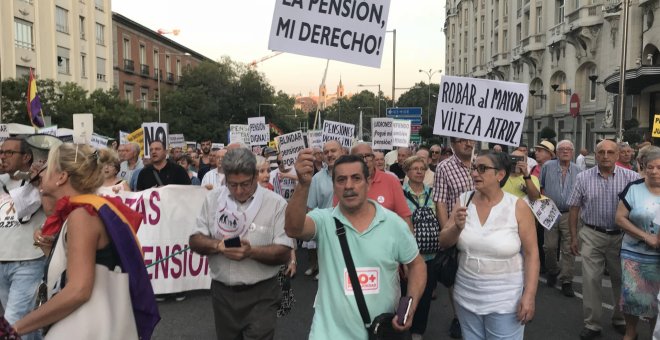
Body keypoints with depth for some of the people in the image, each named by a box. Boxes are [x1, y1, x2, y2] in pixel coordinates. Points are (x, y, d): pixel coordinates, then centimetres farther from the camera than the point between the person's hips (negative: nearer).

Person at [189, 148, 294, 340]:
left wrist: (251, 252, -26)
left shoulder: (276, 203, -9)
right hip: (221, 292, 4)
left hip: (261, 295, -4)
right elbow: (195, 241, 2)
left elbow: (284, 253, -11)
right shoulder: (213, 198, 1)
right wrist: (217, 245, -18)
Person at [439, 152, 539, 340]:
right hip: (466, 296, 4)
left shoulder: (518, 207, -12)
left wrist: (529, 296, -13)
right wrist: (457, 227, -22)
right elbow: (443, 242, -2)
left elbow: (531, 254, -8)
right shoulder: (463, 201, -2)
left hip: (505, 300, -3)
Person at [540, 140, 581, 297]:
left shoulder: (578, 171, 8)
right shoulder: (548, 166, 3)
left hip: (570, 214, 1)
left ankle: (566, 281, 8)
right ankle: (552, 272, 28)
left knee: (569, 249, -1)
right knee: (549, 247, 3)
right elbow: (540, 186, 10)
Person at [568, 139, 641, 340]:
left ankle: (620, 320, 34)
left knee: (621, 279, 14)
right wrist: (573, 237, 1)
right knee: (590, 280, 2)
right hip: (592, 235, 0)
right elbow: (574, 208, 2)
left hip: (622, 236, 0)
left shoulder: (631, 177, -4)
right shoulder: (583, 177, -1)